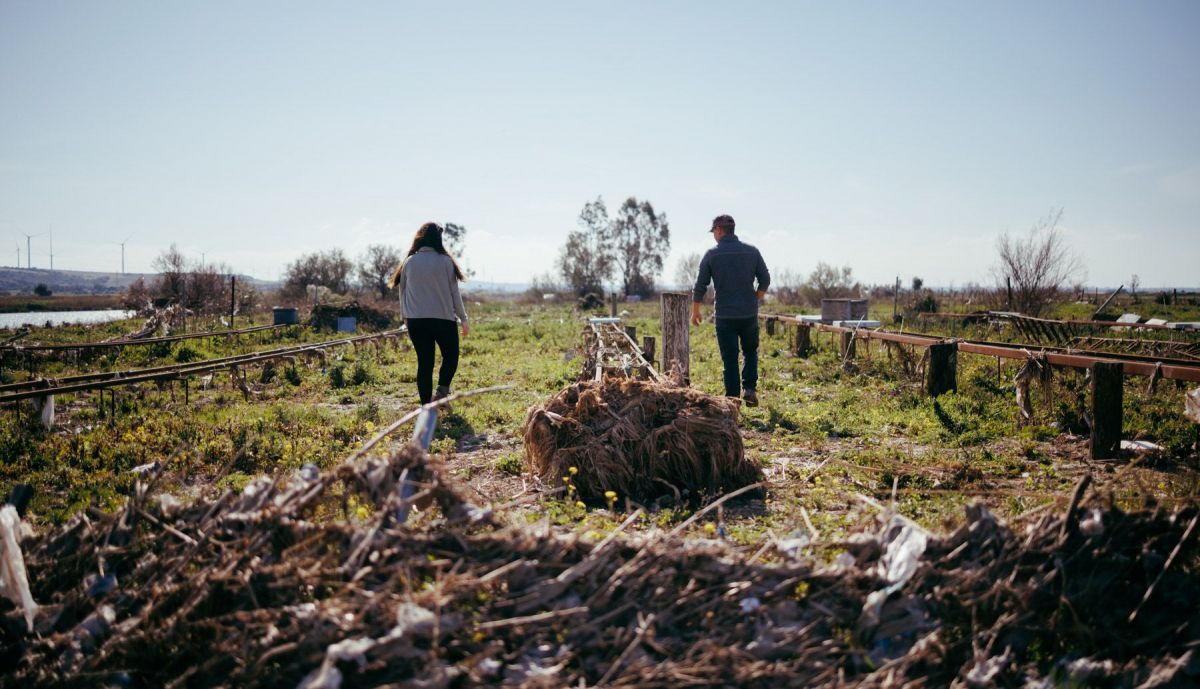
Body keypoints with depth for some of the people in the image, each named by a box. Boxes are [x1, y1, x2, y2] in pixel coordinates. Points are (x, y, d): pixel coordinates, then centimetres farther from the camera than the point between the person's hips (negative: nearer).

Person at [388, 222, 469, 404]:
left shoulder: (409, 262, 4)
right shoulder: (445, 261, -5)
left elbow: (403, 294, 9)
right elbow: (454, 293, -1)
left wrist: (406, 320, 19)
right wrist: (463, 318, 8)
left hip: (416, 321, 3)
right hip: (443, 319, -3)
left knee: (424, 362, 9)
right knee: (450, 356, 14)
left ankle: (426, 406, 7)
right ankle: (442, 390, -10)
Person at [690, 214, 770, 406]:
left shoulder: (712, 255, -4)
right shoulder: (752, 251, 2)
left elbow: (700, 286, -2)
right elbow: (765, 280, 4)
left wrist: (695, 311, 11)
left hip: (725, 316, -2)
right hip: (749, 314, 2)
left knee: (730, 359, 6)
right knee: (751, 352, 20)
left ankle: (732, 399, 7)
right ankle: (749, 388, 2)